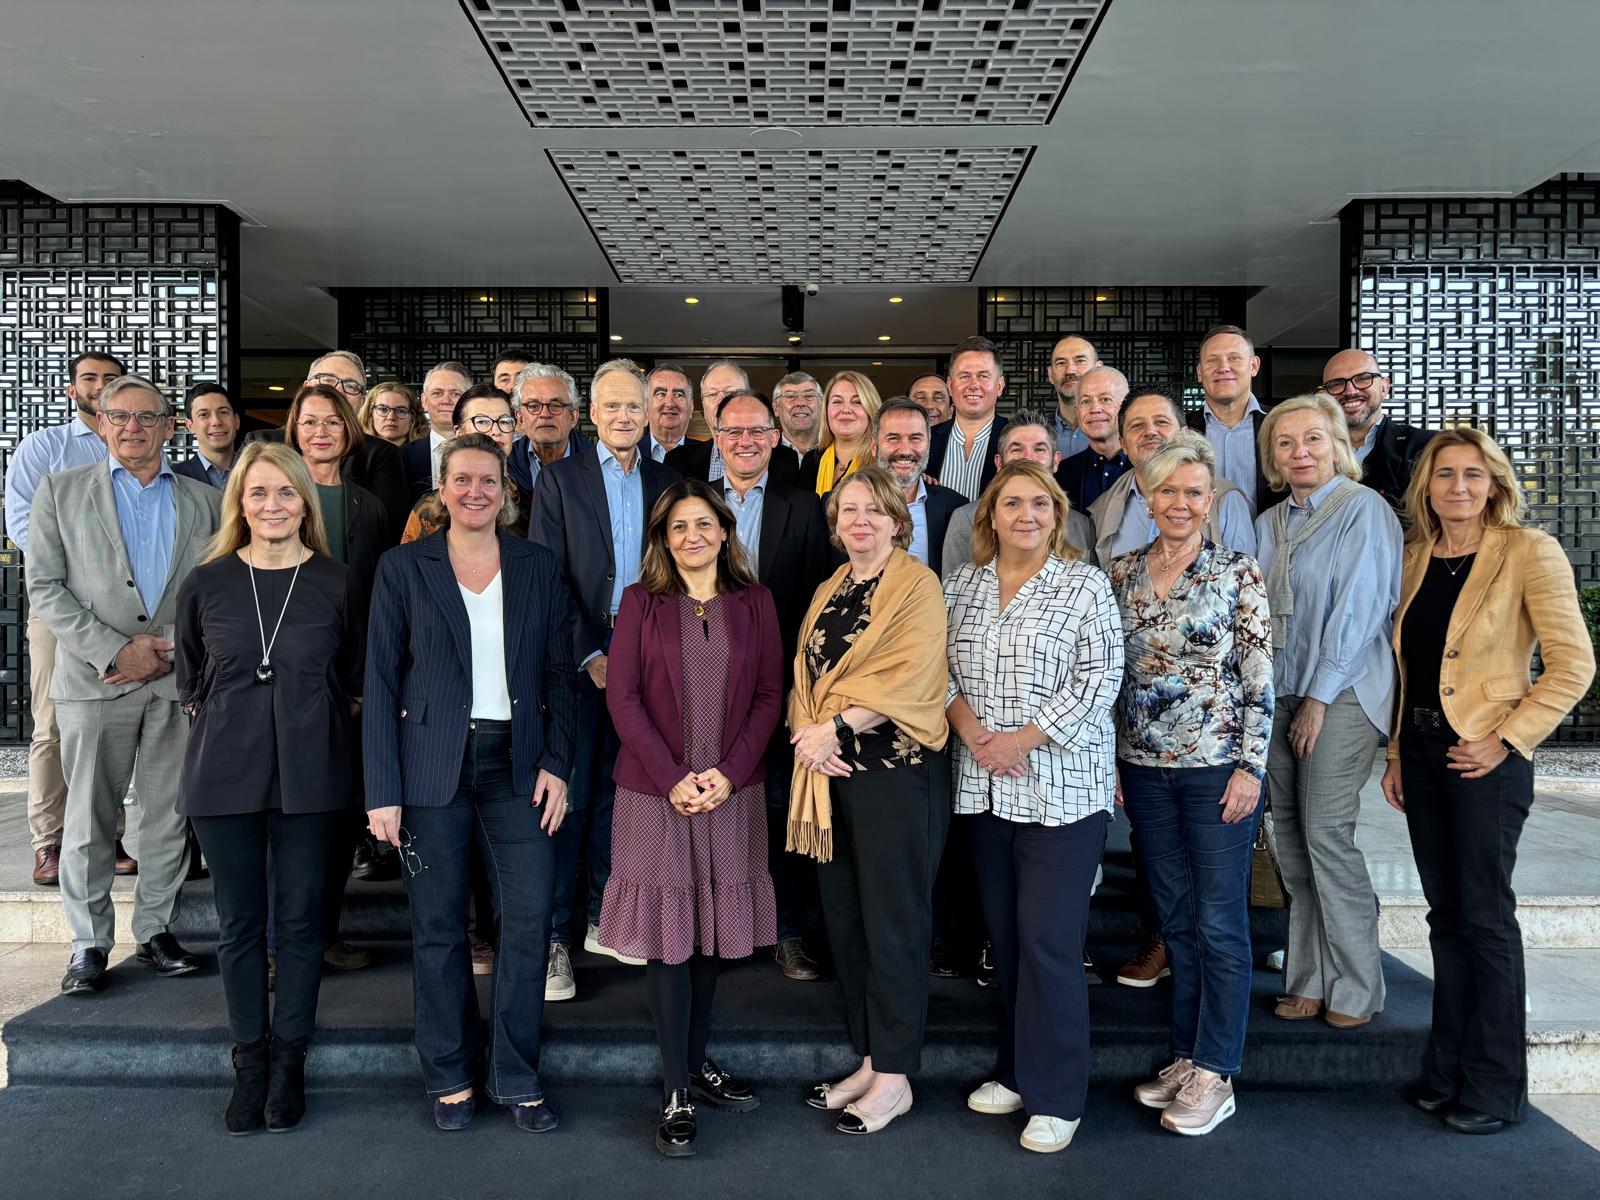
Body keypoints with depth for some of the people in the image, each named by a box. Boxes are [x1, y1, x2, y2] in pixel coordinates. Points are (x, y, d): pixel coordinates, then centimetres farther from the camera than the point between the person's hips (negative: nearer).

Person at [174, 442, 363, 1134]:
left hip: (310, 774, -1)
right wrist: (222, 726, 8)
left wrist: (309, 725, 4)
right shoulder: (205, 583, 2)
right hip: (224, 774, 1)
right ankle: (249, 1062, 23)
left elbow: (353, 683, 9)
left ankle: (288, 1060, 21)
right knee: (239, 922, 9)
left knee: (300, 919, 6)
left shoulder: (336, 584, 0)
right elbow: (190, 680, 14)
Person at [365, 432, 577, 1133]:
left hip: (517, 764, 2)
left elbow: (559, 675, 8)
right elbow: (381, 682, 0)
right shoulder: (403, 568, 2)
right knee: (439, 925, 6)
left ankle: (515, 1079, 14)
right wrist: (382, 791, -6)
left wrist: (557, 764, -2)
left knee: (530, 916, -2)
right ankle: (450, 1077, 23)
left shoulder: (539, 568, 8)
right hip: (433, 766, -1)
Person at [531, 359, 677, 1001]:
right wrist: (590, 656, -12)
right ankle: (554, 937, 8)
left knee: (619, 792, 11)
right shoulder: (559, 478, 1)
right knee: (567, 797, -2)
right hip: (578, 657, -3)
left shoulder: (667, 482, 10)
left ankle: (604, 918, 24)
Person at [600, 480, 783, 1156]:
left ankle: (698, 1063, 26)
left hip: (731, 791, 2)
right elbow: (622, 697, -4)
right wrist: (673, 778, -13)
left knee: (710, 929, 10)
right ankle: (677, 1092, 9)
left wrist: (727, 773, -10)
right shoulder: (641, 602, 2)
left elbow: (769, 695, 2)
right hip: (655, 791, -2)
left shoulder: (754, 603, 6)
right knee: (667, 931, 1)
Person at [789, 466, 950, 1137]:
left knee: (893, 923, 0)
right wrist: (808, 734, -7)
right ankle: (868, 1061, 24)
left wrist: (835, 725, -18)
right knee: (843, 918, 11)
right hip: (829, 773, 7)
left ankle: (893, 1079, 12)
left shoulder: (917, 585, -4)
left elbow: (909, 675, -15)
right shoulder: (829, 593, 17)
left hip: (896, 770, -7)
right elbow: (805, 674, 12)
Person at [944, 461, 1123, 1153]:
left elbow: (1099, 680, -10)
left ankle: (1056, 1097, 12)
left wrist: (1019, 740, -13)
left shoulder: (1085, 585, -3)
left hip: (1062, 788, -4)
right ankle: (1016, 1071, 28)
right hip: (983, 787, 5)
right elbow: (940, 666, 10)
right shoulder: (962, 584, 10)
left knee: (1049, 941, -3)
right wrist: (971, 731, -7)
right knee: (1004, 935, 12)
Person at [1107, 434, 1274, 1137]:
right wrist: (1112, 761, 8)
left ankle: (1214, 1076, 11)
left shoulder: (1239, 573, -5)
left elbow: (1260, 682, -6)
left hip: (1218, 767, -4)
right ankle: (1186, 1056, 24)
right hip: (1144, 768, 4)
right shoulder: (1123, 572, 6)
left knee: (1219, 924, 1)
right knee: (1174, 919, 13)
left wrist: (1250, 768, -11)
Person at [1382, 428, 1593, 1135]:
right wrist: (1396, 754, 13)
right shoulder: (1416, 557, 10)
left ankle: (1495, 1084, 16)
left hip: (1484, 754, -6)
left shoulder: (1529, 552, -7)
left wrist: (1508, 739, -15)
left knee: (1484, 915, 1)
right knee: (1445, 912, 13)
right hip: (1421, 751, 6)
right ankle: (1448, 1068, 25)